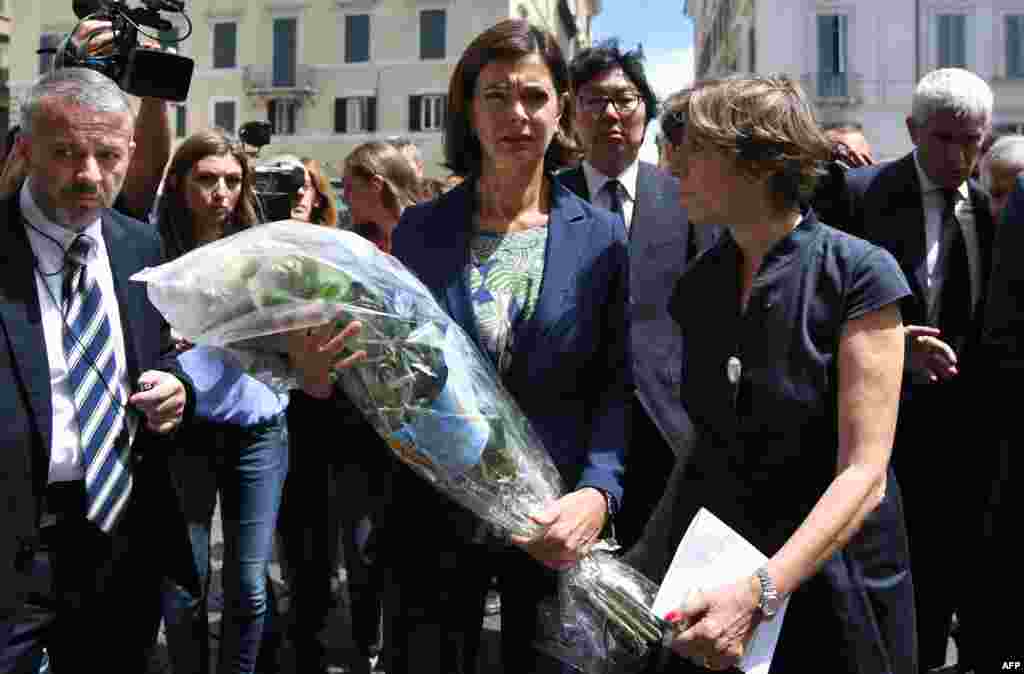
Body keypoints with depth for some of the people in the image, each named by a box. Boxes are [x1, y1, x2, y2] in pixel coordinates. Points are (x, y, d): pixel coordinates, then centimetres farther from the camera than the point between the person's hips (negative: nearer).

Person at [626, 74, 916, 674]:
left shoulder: (858, 274, -14)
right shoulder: (700, 283, 3)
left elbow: (864, 473, -19)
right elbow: (701, 433, 9)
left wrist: (762, 591, -29)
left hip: (824, 574, -4)